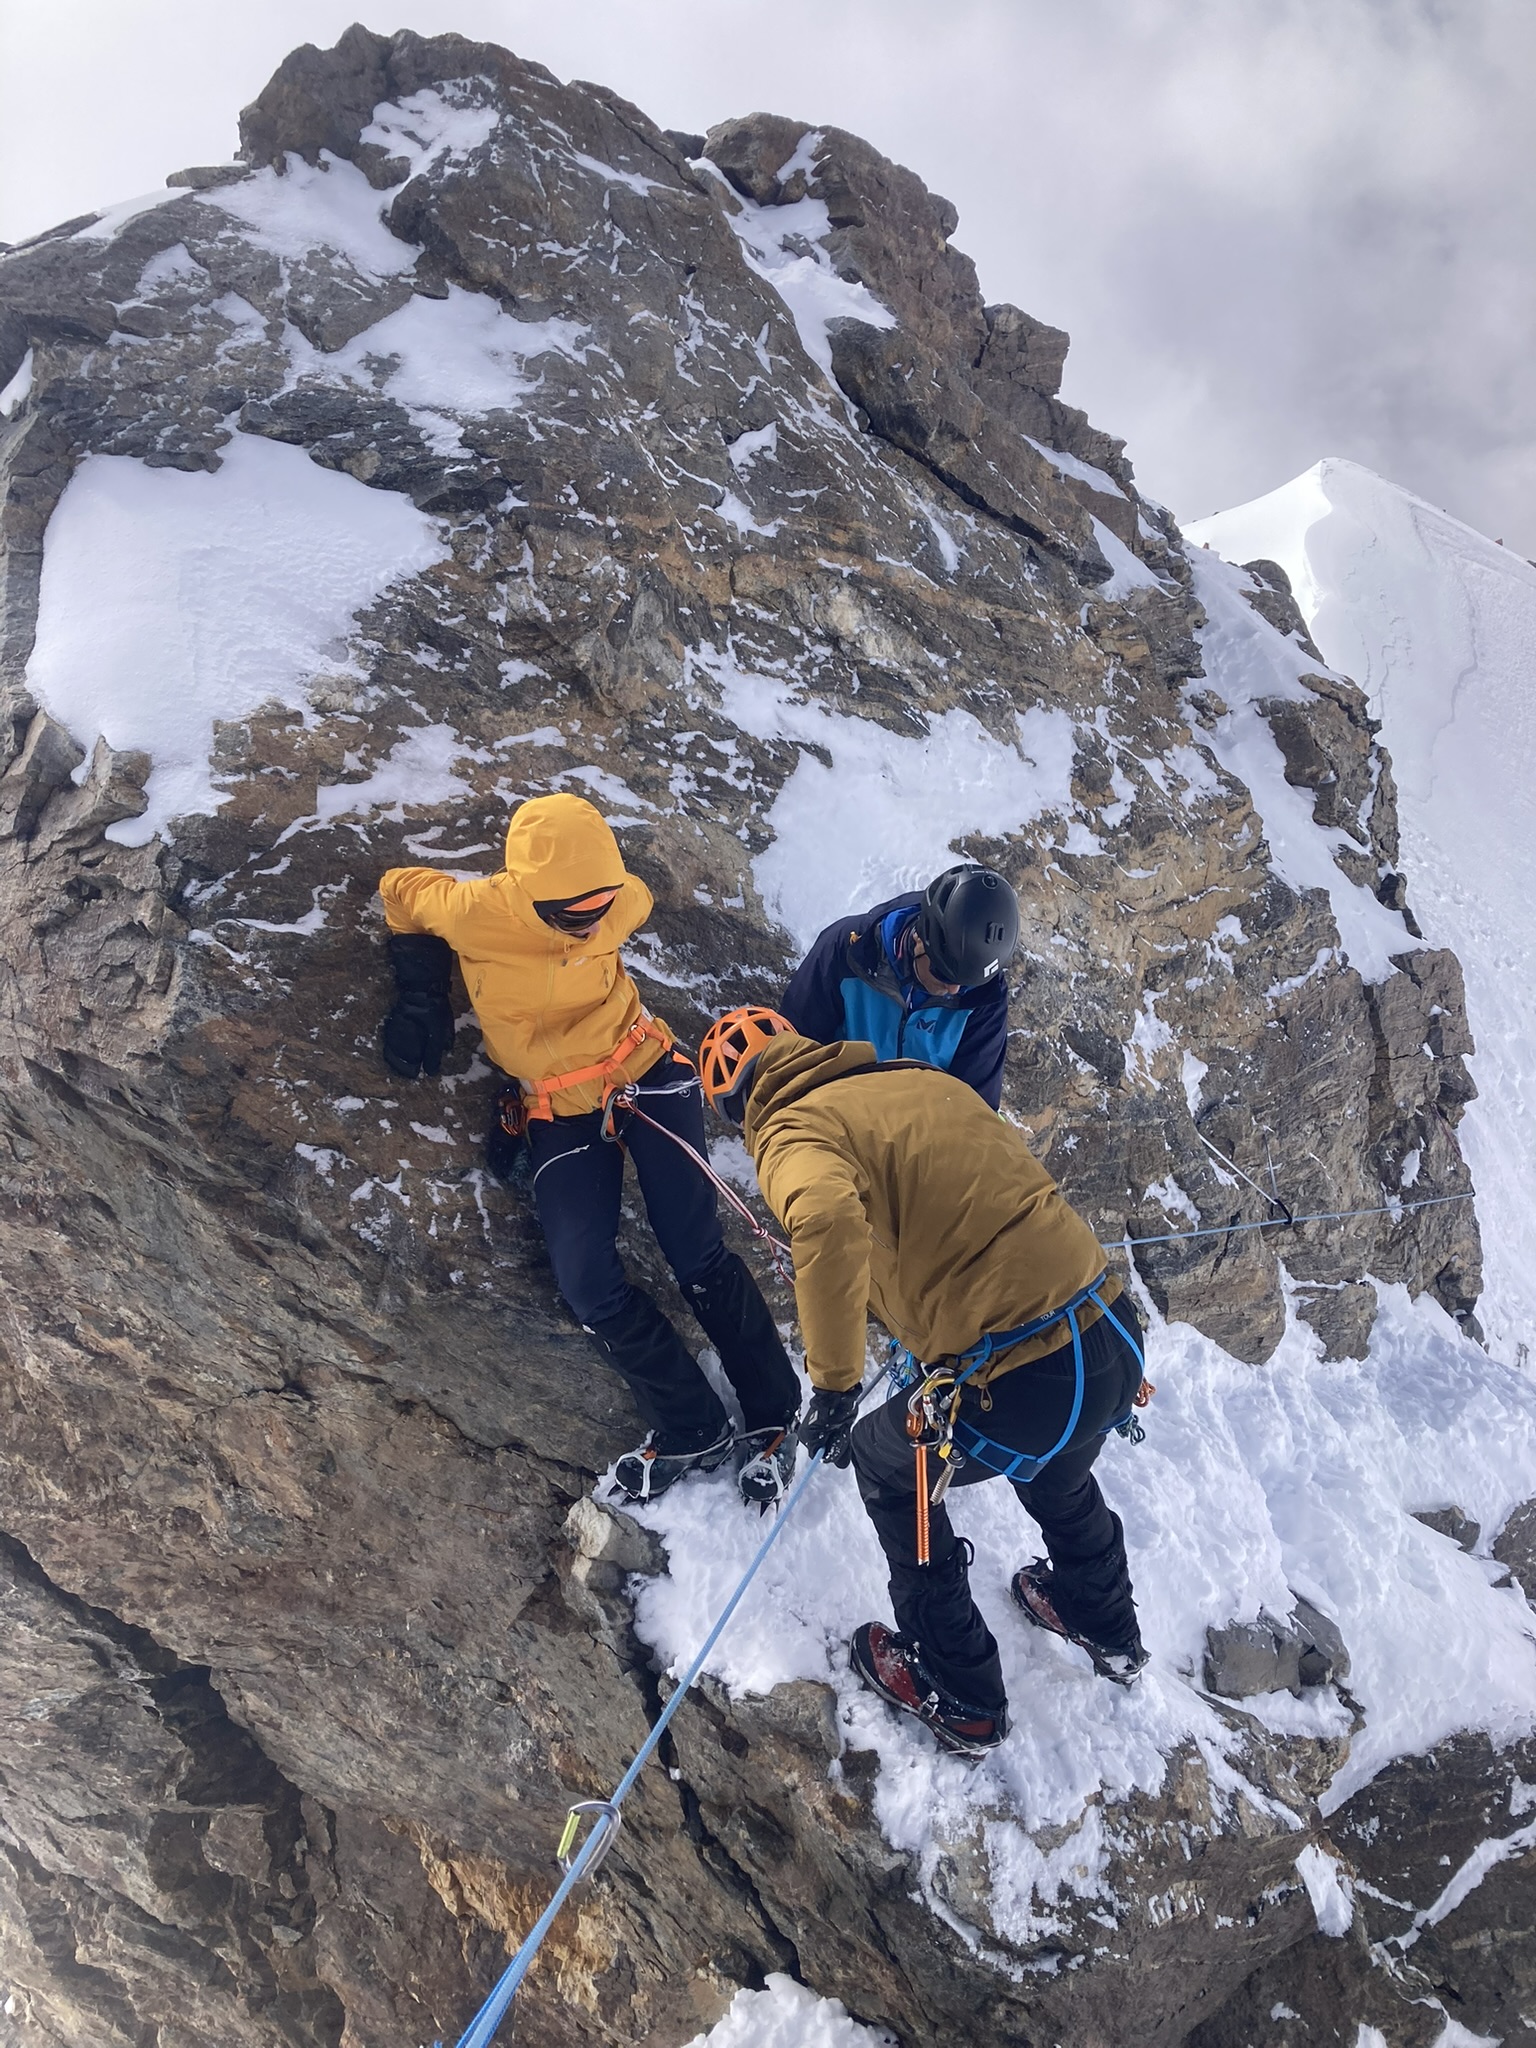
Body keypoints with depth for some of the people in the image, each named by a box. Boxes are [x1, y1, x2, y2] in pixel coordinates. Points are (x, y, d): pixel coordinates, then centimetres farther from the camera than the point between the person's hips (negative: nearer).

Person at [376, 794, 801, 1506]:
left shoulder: (623, 906, -16)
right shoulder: (473, 915, -21)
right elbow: (402, 889, 1)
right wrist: (421, 994, 0)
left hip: (646, 1078, -1)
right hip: (559, 1118, 1)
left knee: (696, 1254, -6)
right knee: (589, 1286, -8)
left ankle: (773, 1418, 9)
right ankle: (691, 1430, 8)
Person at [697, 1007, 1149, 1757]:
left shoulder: (791, 1130, -7)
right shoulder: (925, 1078, 14)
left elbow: (828, 1220, -30)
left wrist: (833, 1384, -18)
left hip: (1019, 1385, -7)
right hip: (1116, 1338, 7)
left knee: (889, 1469, 23)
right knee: (1054, 1466, 38)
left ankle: (961, 1698, 36)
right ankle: (1108, 1630, 62)